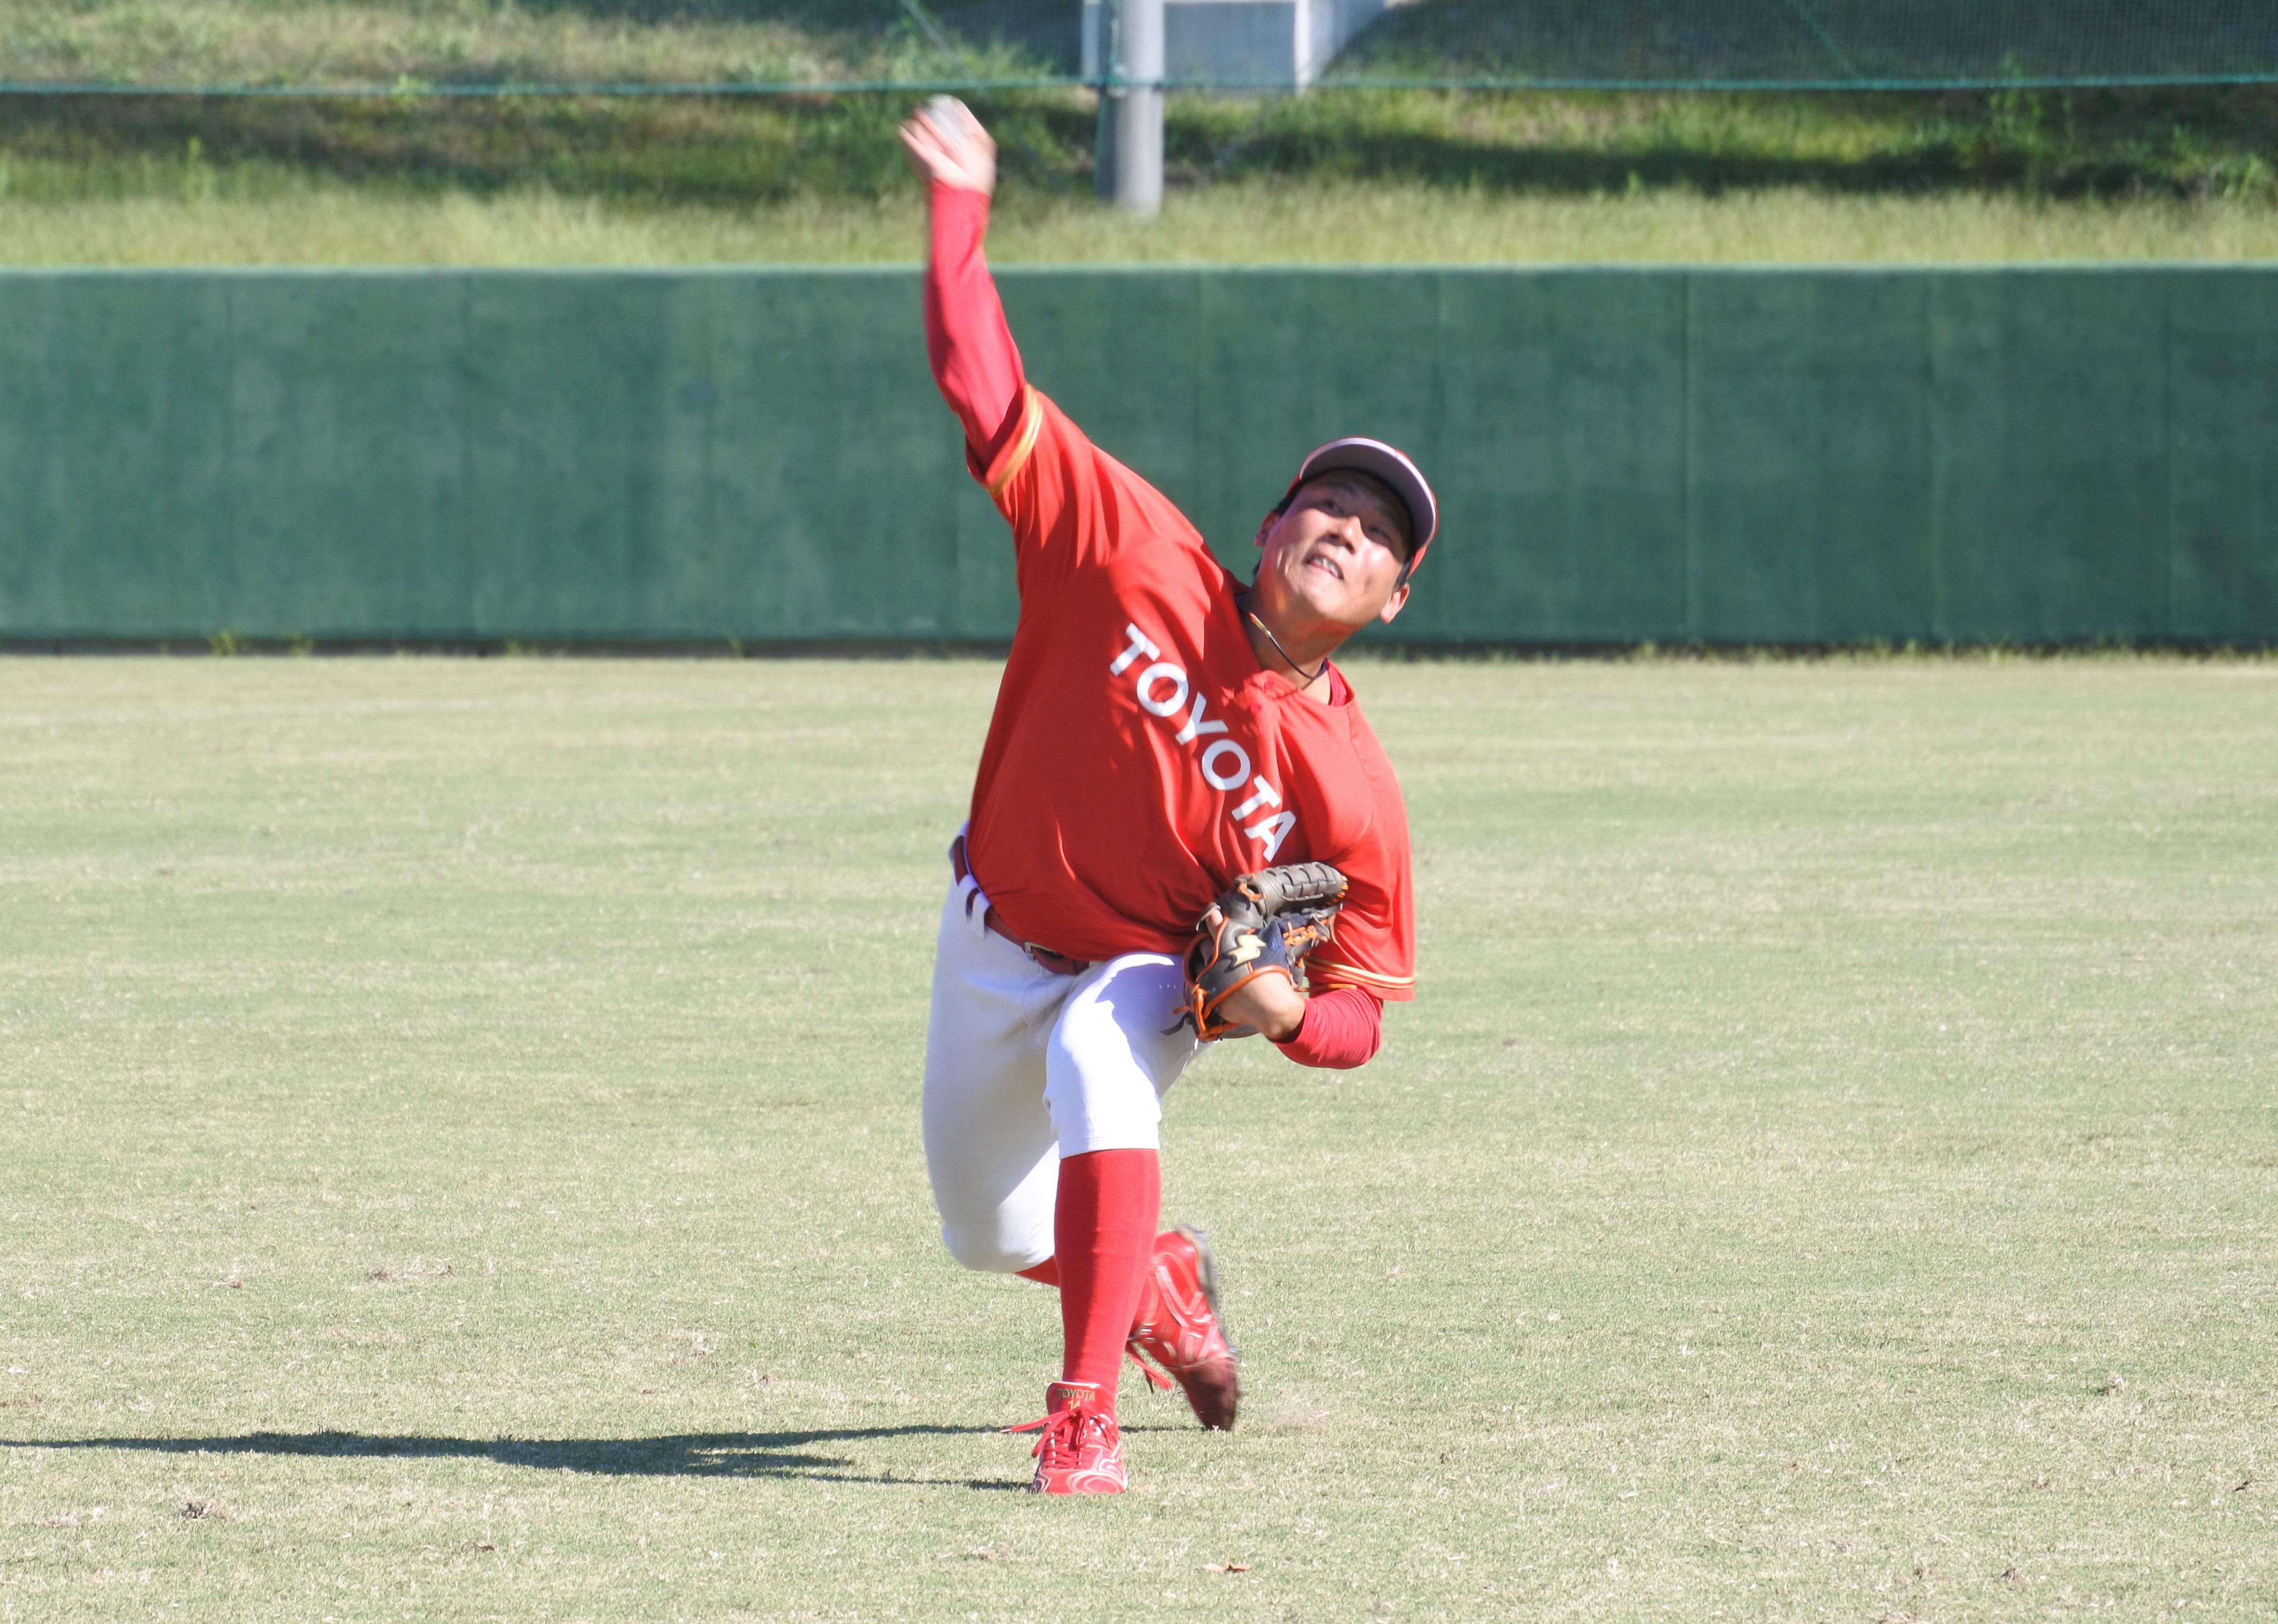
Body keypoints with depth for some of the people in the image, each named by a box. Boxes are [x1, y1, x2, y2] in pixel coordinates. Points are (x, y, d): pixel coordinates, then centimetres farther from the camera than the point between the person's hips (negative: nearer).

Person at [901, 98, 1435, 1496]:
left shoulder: (1355, 791, -20)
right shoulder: (1140, 561, -18)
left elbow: (1360, 1012, -12)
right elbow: (982, 385, -19)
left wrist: (1286, 1012, -34)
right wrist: (960, 208, -22)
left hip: (1148, 972, -3)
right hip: (998, 942, 3)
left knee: (1100, 1062, -38)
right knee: (991, 1233, 15)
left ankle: (1086, 1419, -37)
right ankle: (1162, 1283, 52)